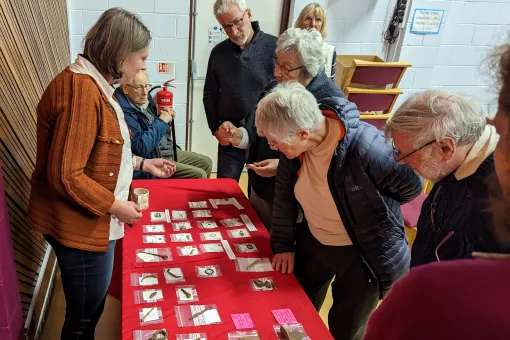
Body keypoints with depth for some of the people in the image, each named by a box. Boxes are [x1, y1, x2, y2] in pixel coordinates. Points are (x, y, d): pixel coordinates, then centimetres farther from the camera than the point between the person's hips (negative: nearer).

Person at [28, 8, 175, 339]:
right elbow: (65, 175, -27)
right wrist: (116, 206, -17)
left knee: (91, 309, 25)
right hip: (80, 226, -10)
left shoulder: (95, 85, 9)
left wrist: (143, 163, 14)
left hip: (95, 222, 10)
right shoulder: (82, 90, -26)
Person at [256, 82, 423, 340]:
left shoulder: (366, 148, -34)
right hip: (313, 244, 5)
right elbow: (284, 195, -1)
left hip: (363, 253, -5)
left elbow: (411, 185, -16)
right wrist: (282, 245, 0)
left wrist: (368, 209, -2)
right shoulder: (293, 144, -15)